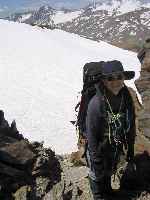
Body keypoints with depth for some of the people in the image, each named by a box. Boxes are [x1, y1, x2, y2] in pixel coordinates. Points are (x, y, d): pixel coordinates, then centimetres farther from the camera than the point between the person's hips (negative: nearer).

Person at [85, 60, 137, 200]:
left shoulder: (126, 98, -14)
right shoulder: (96, 103, -31)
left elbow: (131, 125, -1)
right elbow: (91, 134, -23)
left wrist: (130, 149, 5)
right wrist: (96, 159, -17)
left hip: (116, 148, 5)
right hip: (100, 150, -5)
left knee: (109, 172, 31)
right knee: (97, 175, 21)